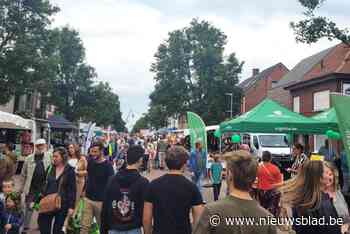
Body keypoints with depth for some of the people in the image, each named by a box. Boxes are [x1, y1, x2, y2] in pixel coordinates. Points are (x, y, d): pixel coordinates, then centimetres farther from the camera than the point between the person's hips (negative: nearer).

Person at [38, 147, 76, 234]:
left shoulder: (70, 171, -7)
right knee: (43, 227, 4)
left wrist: (71, 206, -10)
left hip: (62, 204, -3)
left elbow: (73, 190, -7)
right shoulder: (50, 168, 4)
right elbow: (44, 185, 10)